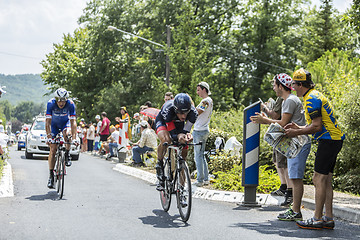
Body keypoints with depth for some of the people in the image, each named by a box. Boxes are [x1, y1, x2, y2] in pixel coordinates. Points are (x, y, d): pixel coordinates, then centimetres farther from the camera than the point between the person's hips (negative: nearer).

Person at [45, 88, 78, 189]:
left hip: (65, 122, 0)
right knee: (53, 149, -9)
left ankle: (67, 155, -10)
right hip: (54, 124, 0)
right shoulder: (51, 103, -30)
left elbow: (73, 122, -33)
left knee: (67, 134, -35)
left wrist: (74, 138, -43)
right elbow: (48, 122, -31)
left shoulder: (70, 104, -30)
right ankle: (51, 175, -3)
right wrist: (49, 137, -41)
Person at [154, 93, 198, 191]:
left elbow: (185, 130, -26)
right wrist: (179, 136, -60)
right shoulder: (168, 110, -43)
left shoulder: (193, 112, -35)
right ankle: (159, 164, -8)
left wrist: (188, 135, -50)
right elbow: (173, 134, -38)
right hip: (162, 121, -3)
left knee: (183, 152, -6)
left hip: (179, 124, 3)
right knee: (165, 140, -36)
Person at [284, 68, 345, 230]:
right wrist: (298, 127, 16)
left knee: (319, 180, -8)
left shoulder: (311, 99, -14)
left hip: (328, 140, -10)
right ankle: (328, 218, 11)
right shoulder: (315, 96, 19)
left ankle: (317, 219, -6)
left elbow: (317, 126, -19)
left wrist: (297, 133, -9)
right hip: (334, 139, 10)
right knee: (326, 181, 10)